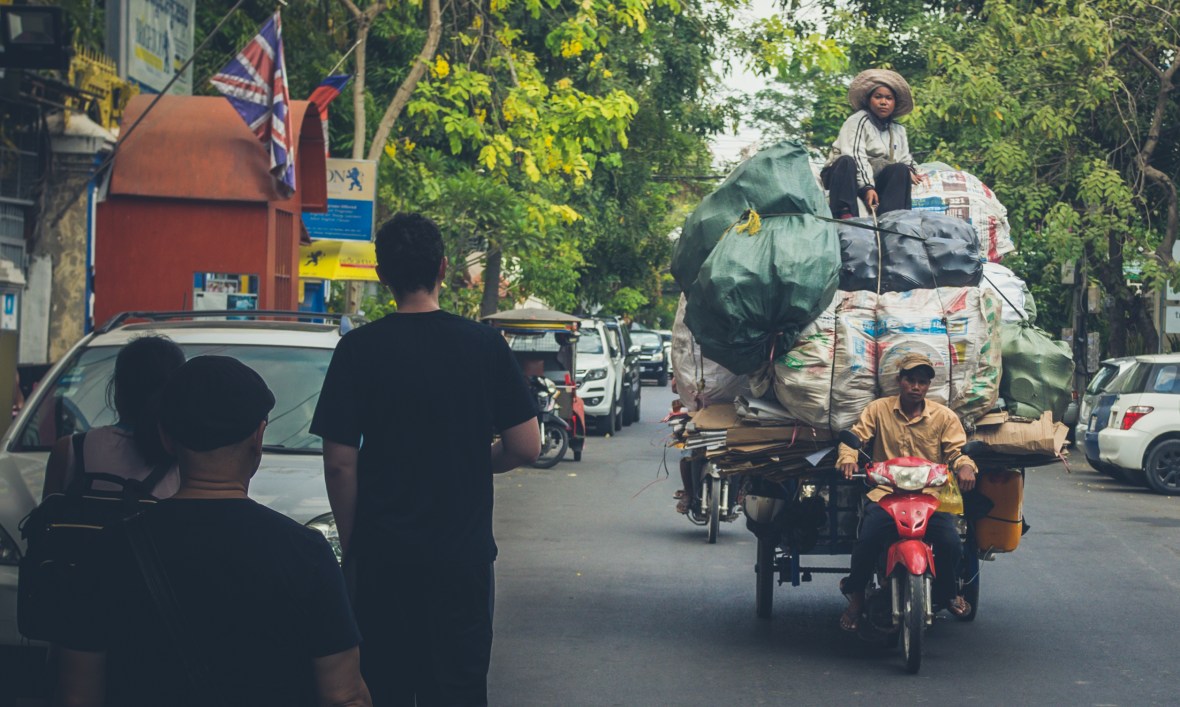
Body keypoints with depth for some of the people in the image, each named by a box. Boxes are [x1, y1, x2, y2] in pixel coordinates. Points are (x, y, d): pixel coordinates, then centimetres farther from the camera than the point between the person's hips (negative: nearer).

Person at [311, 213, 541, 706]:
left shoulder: (359, 349, -7)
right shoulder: (484, 345, -3)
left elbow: (340, 462, -8)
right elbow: (526, 447, -2)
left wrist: (350, 544, 4)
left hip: (382, 555, -1)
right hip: (464, 553, 1)